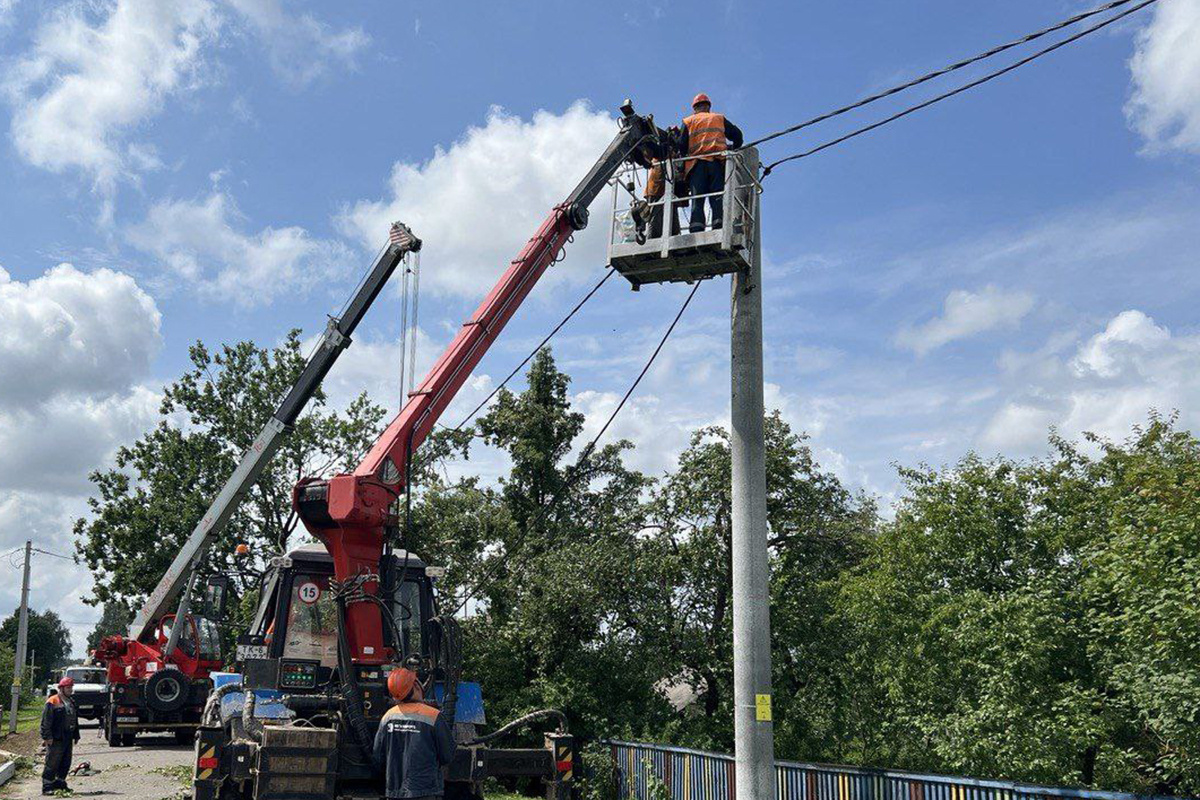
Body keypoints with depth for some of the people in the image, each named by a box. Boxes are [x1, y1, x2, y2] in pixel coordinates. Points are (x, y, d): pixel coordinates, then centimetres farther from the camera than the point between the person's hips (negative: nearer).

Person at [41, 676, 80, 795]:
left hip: (68, 738, 8)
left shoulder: (71, 702, 18)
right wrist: (47, 737, -19)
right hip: (56, 739, -8)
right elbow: (46, 721, -13)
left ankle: (60, 783, 22)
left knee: (65, 763, 11)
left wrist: (76, 735, 21)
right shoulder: (52, 702, -8)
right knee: (52, 763, -6)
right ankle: (47, 787, -1)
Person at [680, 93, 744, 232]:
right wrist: (733, 148, 30)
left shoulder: (688, 121, 18)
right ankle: (719, 226, -21)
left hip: (697, 163, -1)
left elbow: (681, 146, 8)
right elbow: (737, 134, 14)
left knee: (697, 200, -7)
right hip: (718, 162, 1)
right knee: (717, 198, -6)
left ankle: (696, 229, -21)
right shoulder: (719, 119, 22)